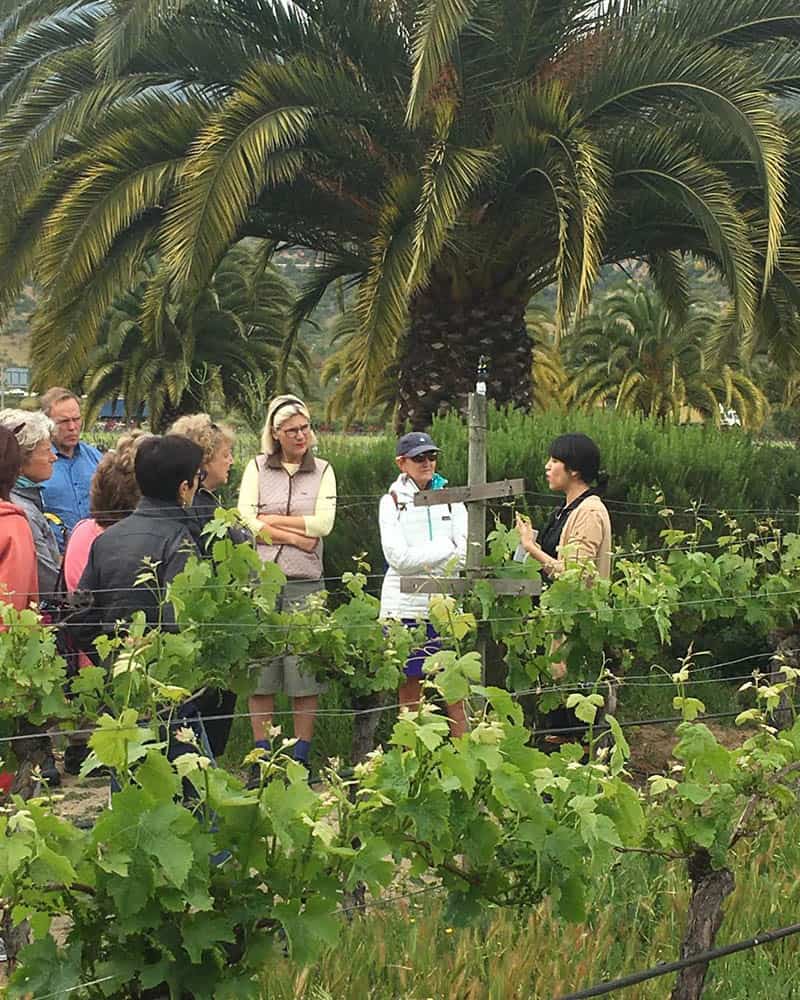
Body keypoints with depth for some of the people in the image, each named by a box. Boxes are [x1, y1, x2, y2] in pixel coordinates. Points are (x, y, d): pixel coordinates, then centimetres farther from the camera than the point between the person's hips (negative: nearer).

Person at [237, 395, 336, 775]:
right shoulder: (257, 467, 7)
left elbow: (323, 523, -4)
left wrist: (268, 519, -4)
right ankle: (261, 756, 11)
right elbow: (245, 522, -4)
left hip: (305, 585, 0)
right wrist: (296, 536, -9)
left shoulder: (322, 471, 9)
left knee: (306, 671, 0)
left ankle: (301, 757, 9)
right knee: (260, 669, 1)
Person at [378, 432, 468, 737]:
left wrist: (419, 560, -7)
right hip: (405, 607, -1)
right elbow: (397, 556, -9)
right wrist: (446, 549, -6)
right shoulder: (391, 502, 5)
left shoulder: (450, 499, 11)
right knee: (409, 692, 3)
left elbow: (467, 553, 0)